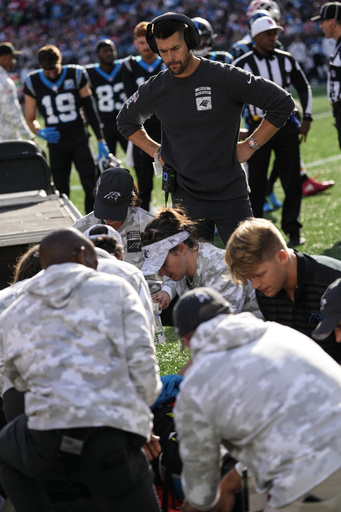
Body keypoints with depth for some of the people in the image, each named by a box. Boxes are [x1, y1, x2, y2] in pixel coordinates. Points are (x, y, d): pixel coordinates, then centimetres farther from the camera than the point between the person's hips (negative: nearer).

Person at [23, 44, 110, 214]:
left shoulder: (76, 75, -3)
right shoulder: (33, 82, 1)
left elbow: (90, 110, 3)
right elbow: (30, 118, 9)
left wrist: (100, 140, 0)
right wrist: (40, 132, -13)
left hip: (79, 140, -1)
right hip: (55, 144, 1)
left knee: (91, 187, -9)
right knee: (61, 192, 3)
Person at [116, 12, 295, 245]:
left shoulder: (226, 77, -9)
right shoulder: (154, 90, 2)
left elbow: (283, 103, -6)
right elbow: (126, 121, 23)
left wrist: (250, 145, -6)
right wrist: (156, 151, 10)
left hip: (231, 194, -2)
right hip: (185, 197, 3)